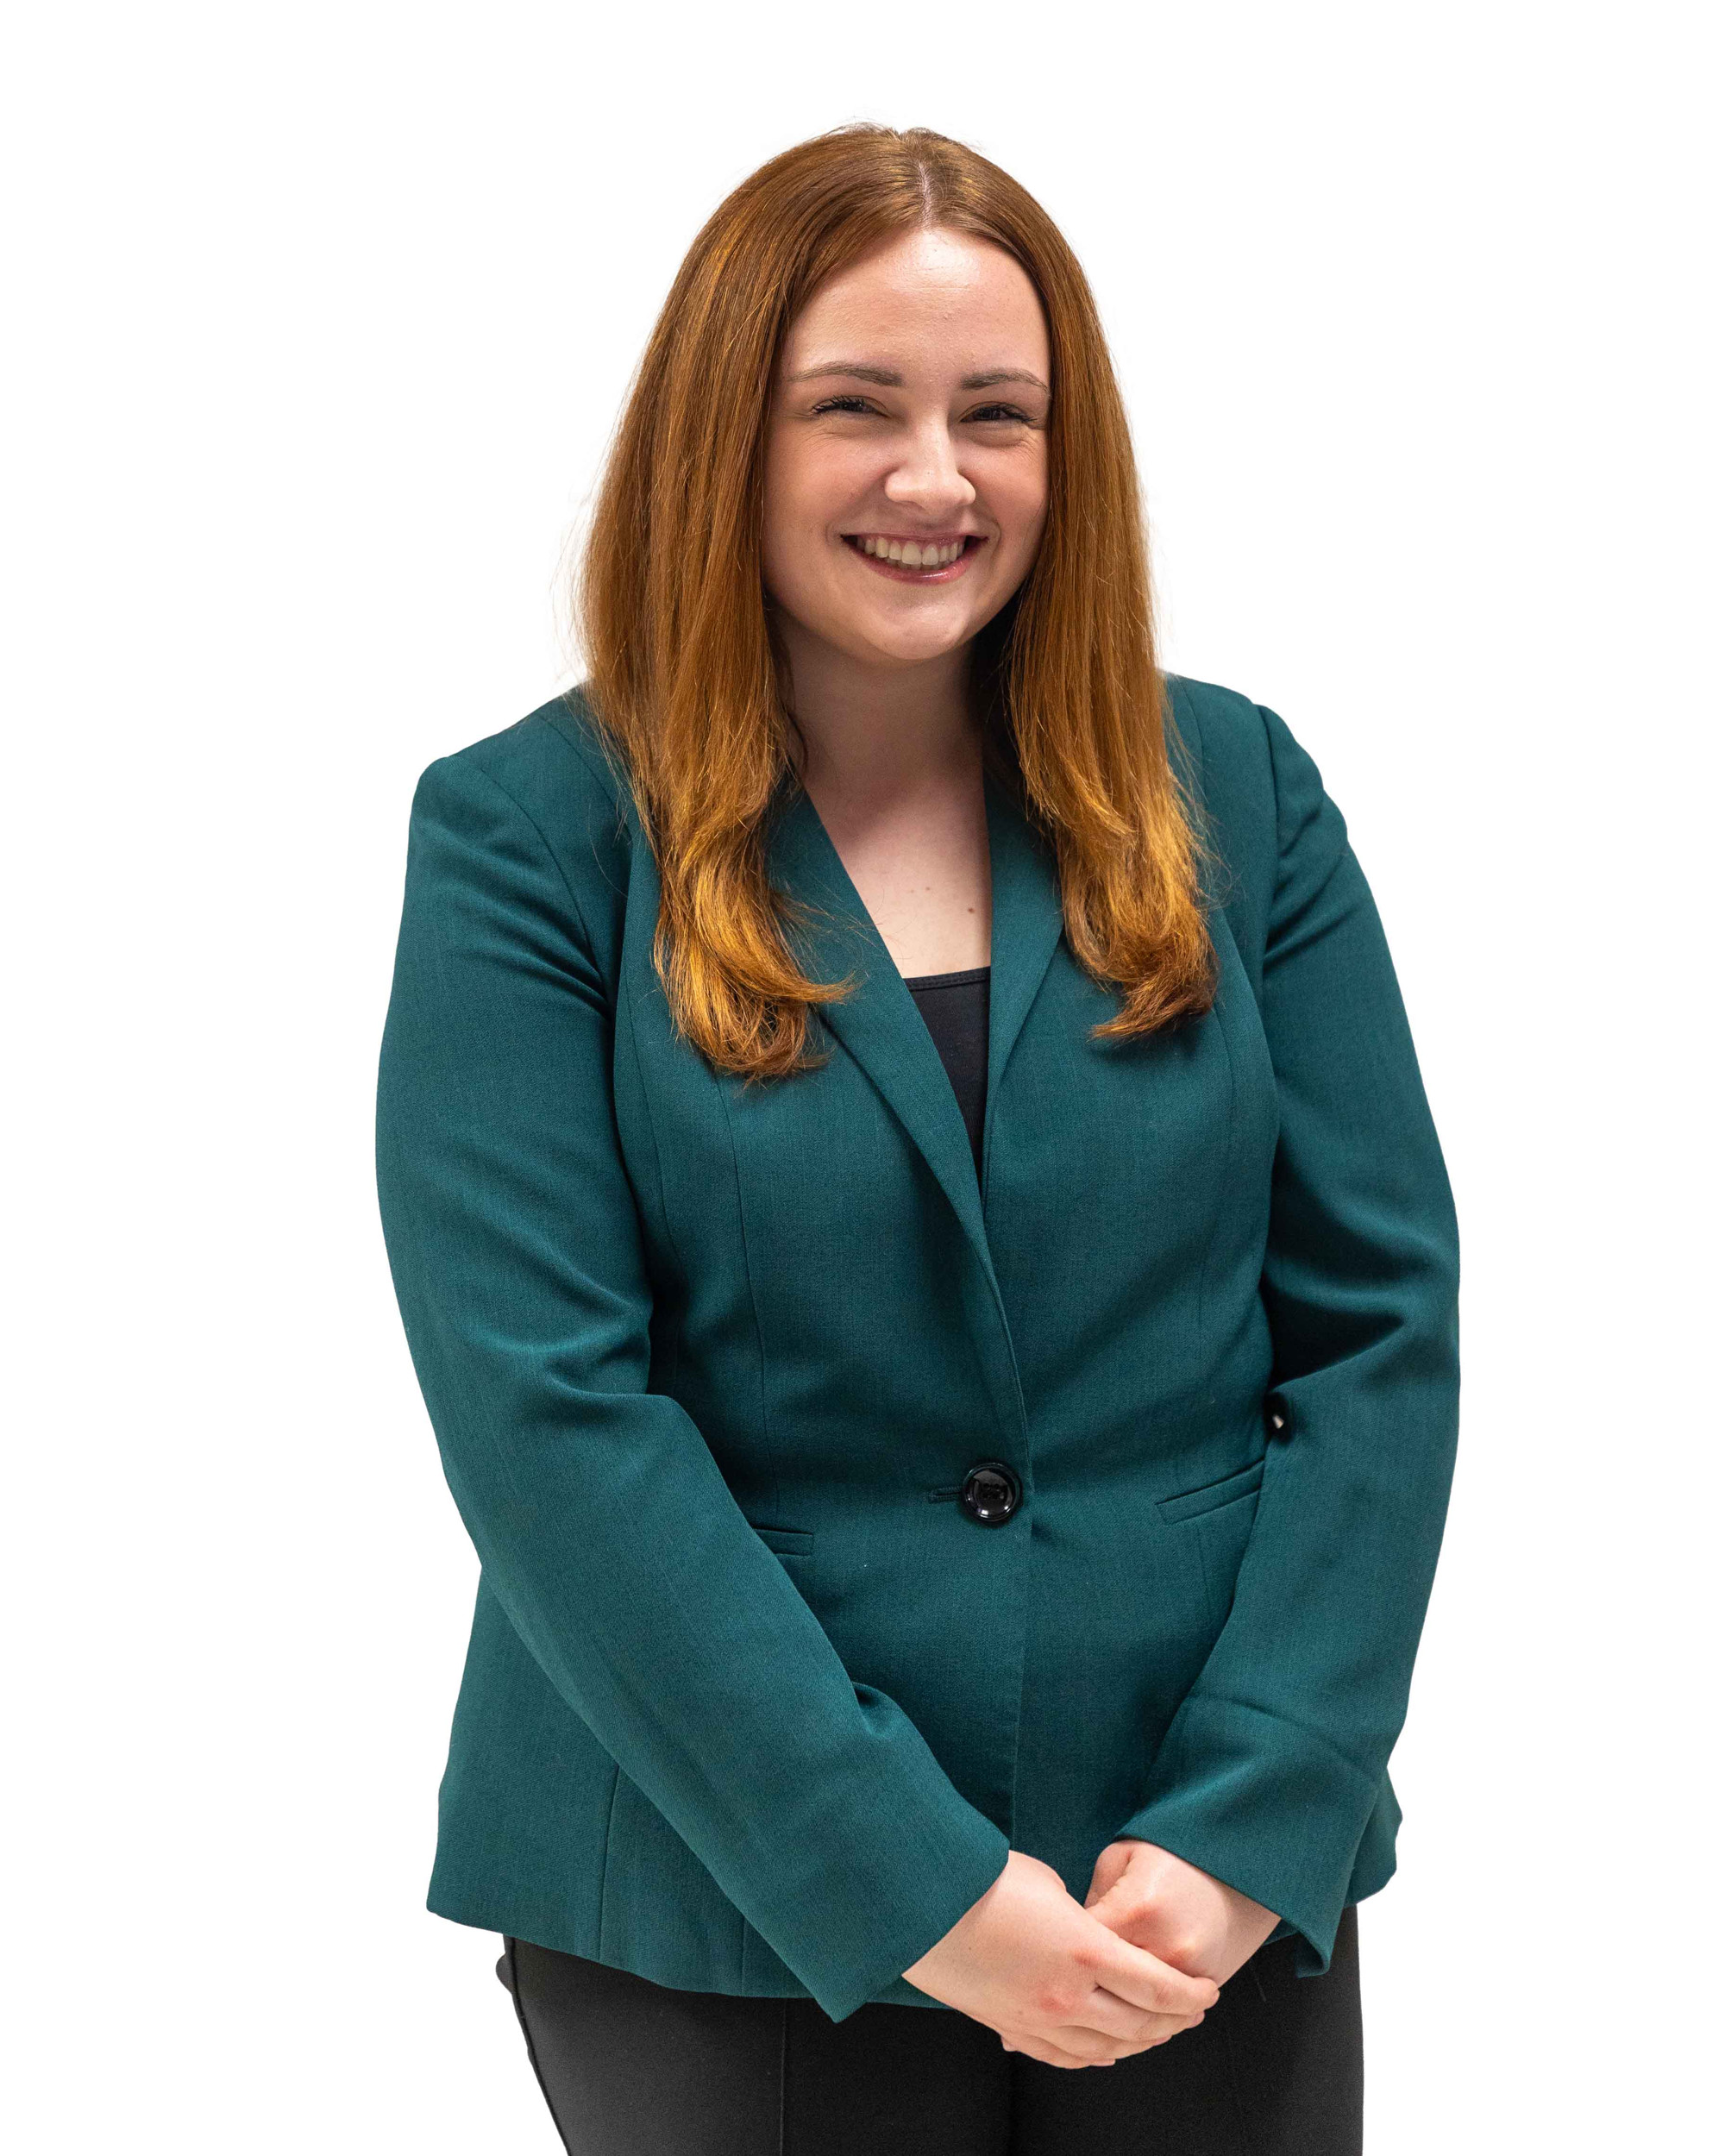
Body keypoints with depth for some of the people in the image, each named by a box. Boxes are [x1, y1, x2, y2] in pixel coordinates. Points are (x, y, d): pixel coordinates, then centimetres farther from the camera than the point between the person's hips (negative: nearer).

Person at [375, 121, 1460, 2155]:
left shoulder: (1232, 791, 3)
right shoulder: (530, 840, -5)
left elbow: (1381, 1319, 0)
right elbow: (545, 1410, -12)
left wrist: (1252, 1822, -11)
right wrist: (913, 1883, -17)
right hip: (721, 1911, -2)